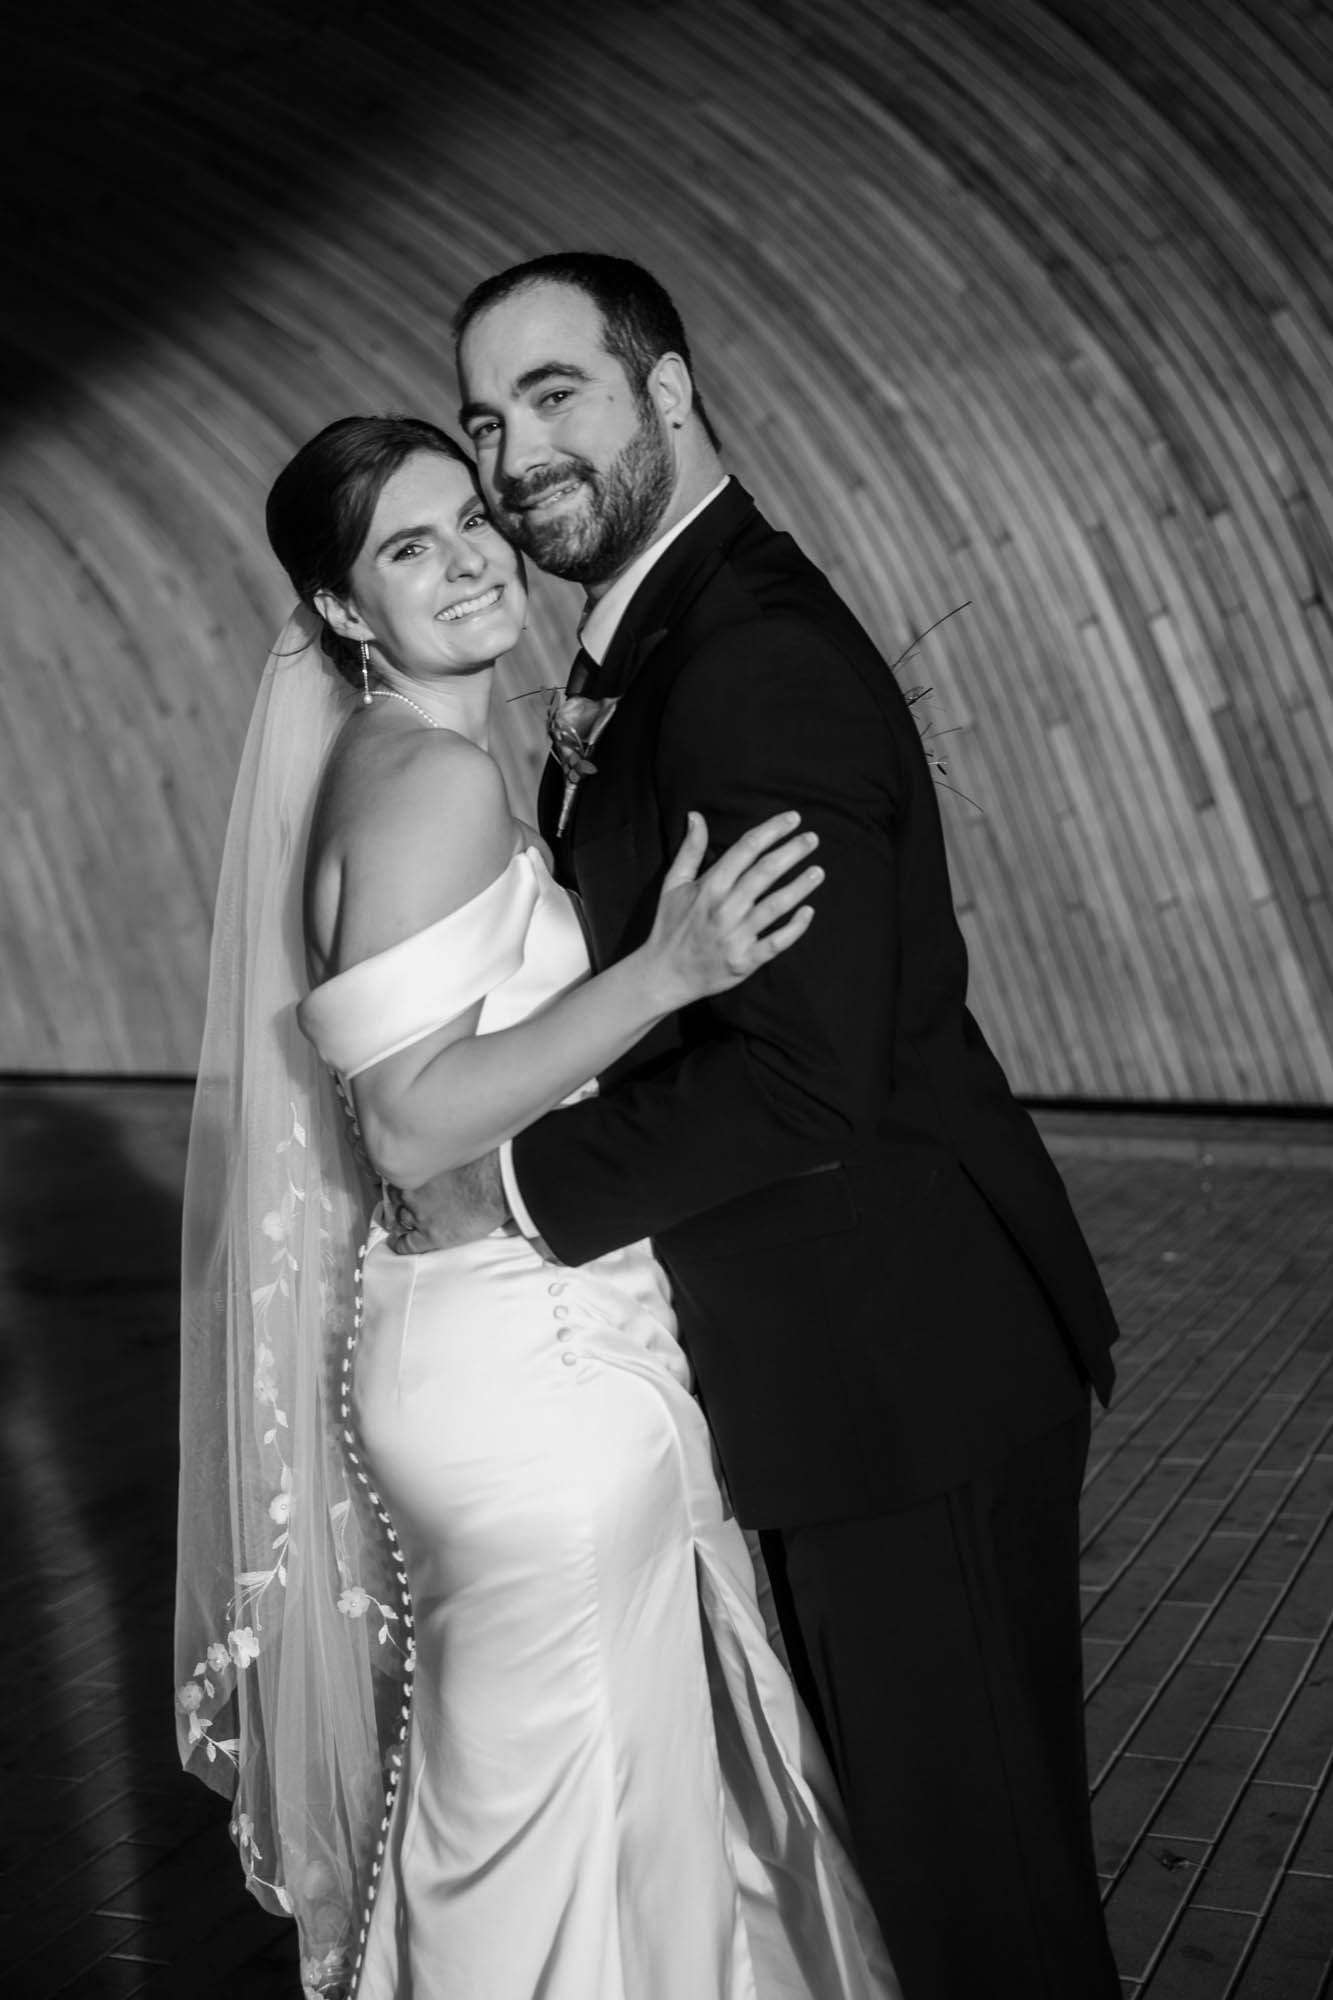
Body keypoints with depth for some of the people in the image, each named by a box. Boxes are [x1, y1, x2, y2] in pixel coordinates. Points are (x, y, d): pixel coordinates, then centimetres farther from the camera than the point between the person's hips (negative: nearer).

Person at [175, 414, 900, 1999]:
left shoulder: (408, 770, 11)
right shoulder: (435, 778, -18)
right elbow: (410, 1122, -23)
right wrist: (668, 967, -26)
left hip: (531, 1361, 10)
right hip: (527, 1382, -10)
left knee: (522, 1798, 24)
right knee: (569, 1822, 8)